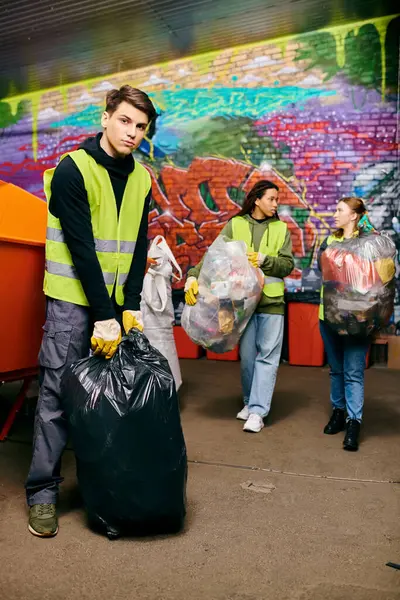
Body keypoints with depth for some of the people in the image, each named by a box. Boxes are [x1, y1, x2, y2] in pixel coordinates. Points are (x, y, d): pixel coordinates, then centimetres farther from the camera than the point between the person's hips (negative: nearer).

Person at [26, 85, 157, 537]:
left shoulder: (141, 179, 9)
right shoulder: (73, 169, -9)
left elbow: (137, 248, 7)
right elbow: (80, 246, -15)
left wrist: (130, 307, -2)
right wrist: (103, 315, -17)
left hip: (117, 302, 5)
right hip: (73, 300, -5)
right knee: (58, 394, -2)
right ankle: (42, 493, 10)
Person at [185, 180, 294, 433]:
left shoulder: (281, 228, 6)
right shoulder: (235, 225, 2)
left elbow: (288, 265, 0)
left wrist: (263, 259, -17)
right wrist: (193, 276, -20)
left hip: (272, 301, 0)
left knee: (267, 356, -2)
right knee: (247, 355, 10)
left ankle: (257, 411, 4)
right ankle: (251, 402, 27)